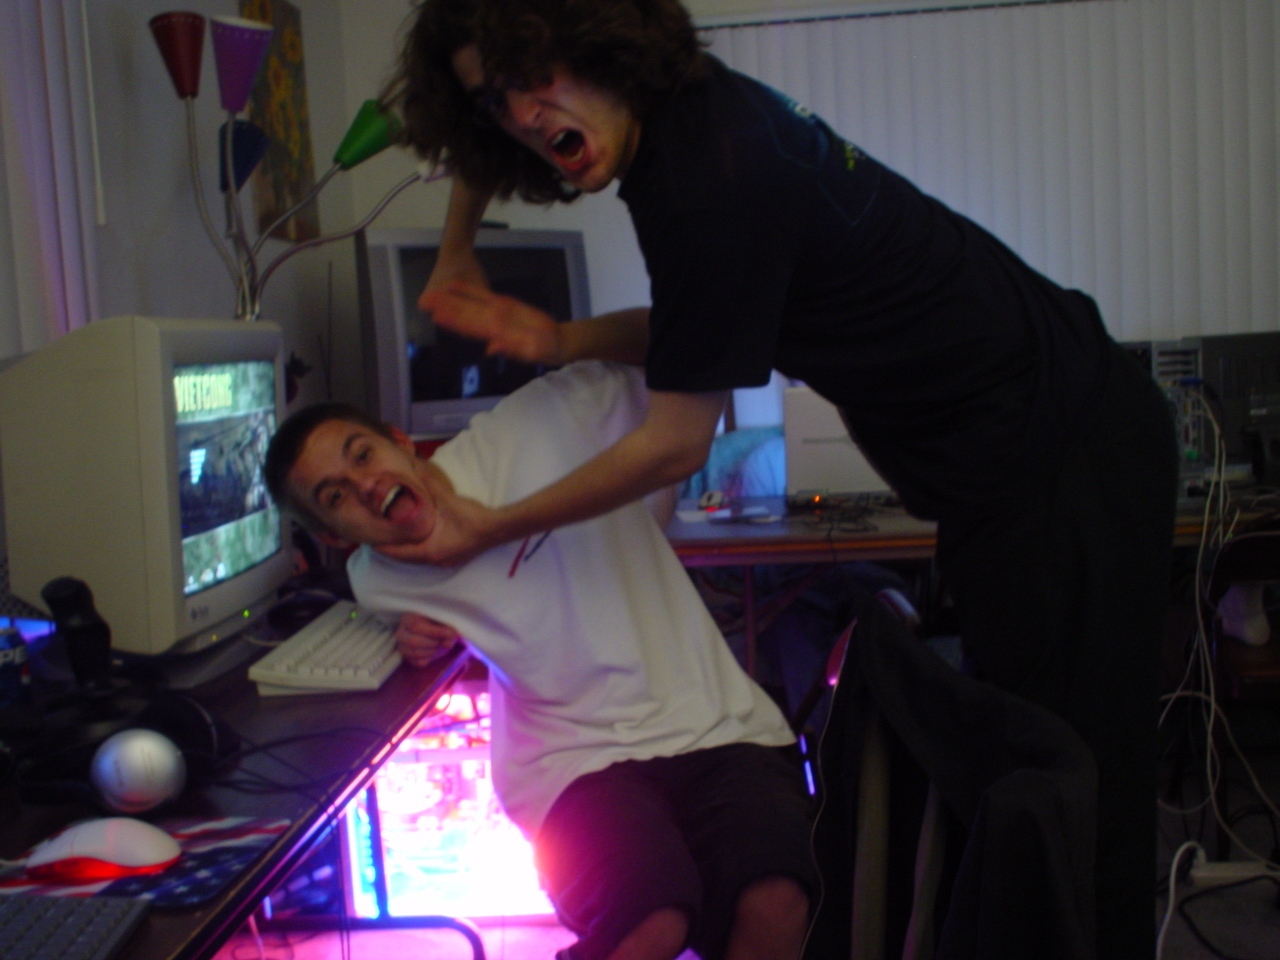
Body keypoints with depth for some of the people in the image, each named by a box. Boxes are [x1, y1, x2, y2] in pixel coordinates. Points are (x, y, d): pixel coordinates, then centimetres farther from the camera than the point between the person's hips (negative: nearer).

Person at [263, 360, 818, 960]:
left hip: (714, 725, 0)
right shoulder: (375, 581, 5)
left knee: (776, 909, -28)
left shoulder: (543, 420, -6)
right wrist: (419, 631, 6)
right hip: (582, 761, 1)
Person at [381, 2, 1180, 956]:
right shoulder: (693, 116, 4)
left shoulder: (708, 181, -26)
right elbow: (700, 330, 17)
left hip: (1069, 464, -10)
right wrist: (561, 338, 3)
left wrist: (491, 528, -7)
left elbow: (676, 443, -18)